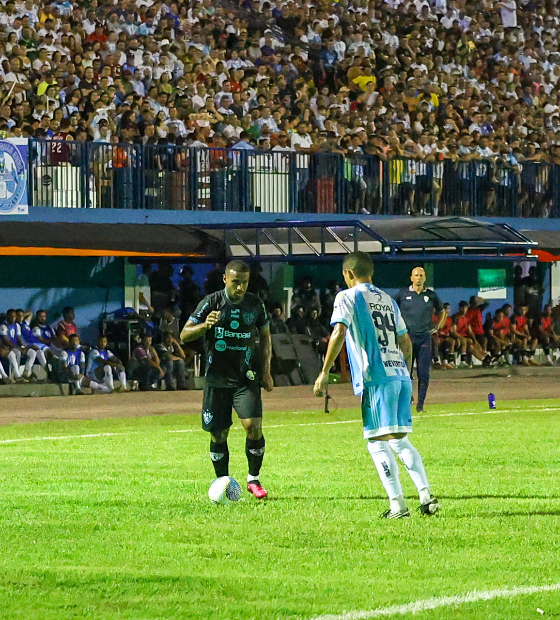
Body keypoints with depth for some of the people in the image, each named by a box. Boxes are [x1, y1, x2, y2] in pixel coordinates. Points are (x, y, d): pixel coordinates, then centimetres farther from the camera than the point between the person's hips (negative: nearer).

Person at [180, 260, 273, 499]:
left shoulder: (255, 304, 3)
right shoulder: (211, 303, -5)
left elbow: (265, 336, 18)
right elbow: (184, 335, -6)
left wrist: (266, 371, 12)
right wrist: (204, 325, -26)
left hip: (246, 378, 1)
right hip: (217, 378, -1)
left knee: (253, 426, -15)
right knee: (218, 435, 2)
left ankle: (253, 479, 2)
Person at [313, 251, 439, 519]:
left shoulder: (348, 297, 2)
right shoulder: (388, 301, 22)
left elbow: (339, 332, -12)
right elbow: (405, 343, 24)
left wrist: (324, 372, -11)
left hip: (376, 378, -7)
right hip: (401, 376, 7)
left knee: (378, 441, -4)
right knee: (399, 439, 14)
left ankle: (397, 504, -11)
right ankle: (426, 495, 4)